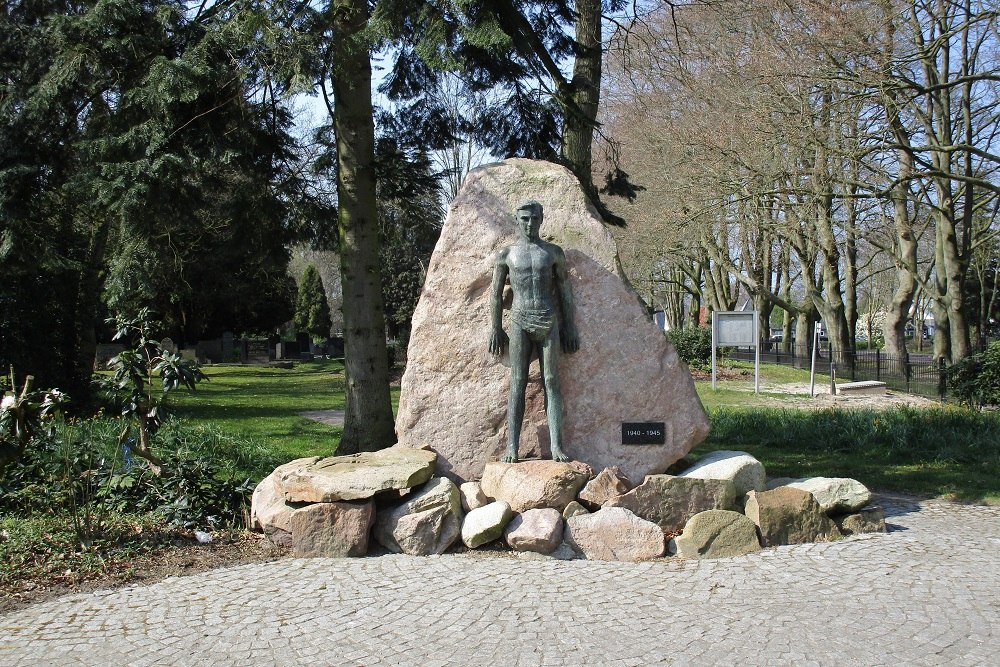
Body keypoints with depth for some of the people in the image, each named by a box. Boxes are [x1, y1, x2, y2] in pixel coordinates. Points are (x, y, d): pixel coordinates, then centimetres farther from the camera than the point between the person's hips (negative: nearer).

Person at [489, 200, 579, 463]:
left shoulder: (553, 252, 9)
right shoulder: (506, 254, 7)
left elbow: (565, 291, 11)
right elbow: (496, 293, 10)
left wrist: (570, 328, 7)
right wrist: (496, 328, 5)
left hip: (548, 322, 1)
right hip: (520, 321, -1)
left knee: (552, 382, -4)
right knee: (517, 383, -4)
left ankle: (557, 446, -7)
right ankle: (512, 447, -6)